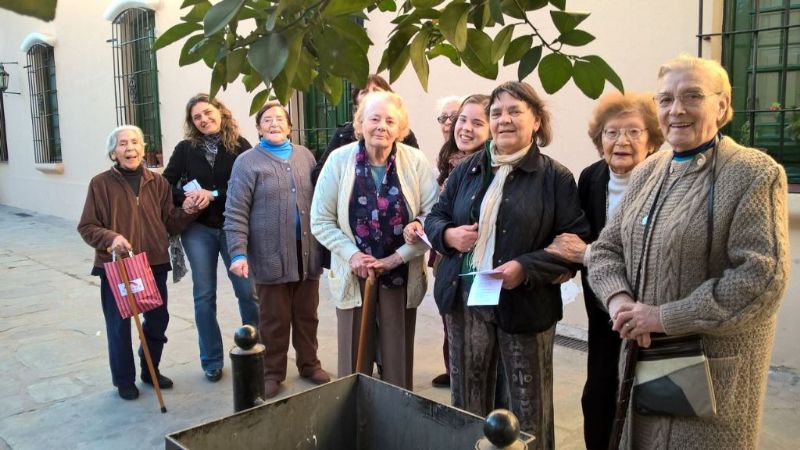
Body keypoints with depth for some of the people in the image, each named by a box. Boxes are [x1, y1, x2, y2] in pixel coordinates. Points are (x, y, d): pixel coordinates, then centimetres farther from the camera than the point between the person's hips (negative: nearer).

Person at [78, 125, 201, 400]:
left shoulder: (158, 183, 4)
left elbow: (169, 224, 5)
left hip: (155, 263, 3)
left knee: (158, 320, 13)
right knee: (119, 324, 6)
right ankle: (124, 380, 26)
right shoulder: (101, 184, -5)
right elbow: (86, 227, -3)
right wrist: (110, 238, -21)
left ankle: (150, 370, 35)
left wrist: (185, 212, -14)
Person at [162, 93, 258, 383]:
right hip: (198, 228, 2)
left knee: (247, 290, -1)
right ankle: (211, 360, 20)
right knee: (204, 295, 7)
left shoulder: (240, 146, -2)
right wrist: (185, 197, -14)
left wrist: (214, 194, -16)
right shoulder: (186, 148, 3)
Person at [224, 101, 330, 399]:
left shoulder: (305, 156, 9)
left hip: (307, 254, 4)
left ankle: (309, 364, 32)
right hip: (272, 258, -4)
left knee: (307, 316, 16)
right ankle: (272, 373, 24)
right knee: (274, 320, 8)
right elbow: (235, 214, -8)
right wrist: (239, 253, -16)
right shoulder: (248, 162, -4)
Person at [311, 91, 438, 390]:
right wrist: (351, 255, -15)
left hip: (401, 276, 0)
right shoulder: (339, 160, -5)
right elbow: (320, 221, -2)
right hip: (353, 276, 0)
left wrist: (397, 257, -13)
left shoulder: (416, 162, -7)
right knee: (354, 362, 9)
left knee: (399, 361, 11)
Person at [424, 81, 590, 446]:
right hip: (465, 301, 4)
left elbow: (577, 240, -9)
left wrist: (526, 268, -22)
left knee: (529, 408, 11)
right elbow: (434, 218, 14)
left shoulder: (556, 177, -5)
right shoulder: (468, 169, 8)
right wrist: (448, 234, -9)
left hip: (525, 305, -3)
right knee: (467, 403, 18)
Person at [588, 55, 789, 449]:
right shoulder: (648, 172, 7)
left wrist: (665, 317, -19)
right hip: (644, 354, 6)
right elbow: (606, 248, 8)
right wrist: (618, 299, -12)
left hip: (713, 363, -5)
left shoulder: (754, 173, -12)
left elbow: (762, 277, -20)